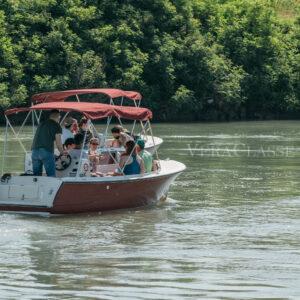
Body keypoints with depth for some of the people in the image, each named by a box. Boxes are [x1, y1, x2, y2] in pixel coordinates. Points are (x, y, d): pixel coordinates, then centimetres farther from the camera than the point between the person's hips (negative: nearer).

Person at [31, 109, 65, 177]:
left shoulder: (41, 124, 24)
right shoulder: (56, 126, 5)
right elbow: (58, 144, 2)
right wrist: (62, 152, 22)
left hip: (34, 150, 6)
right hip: (46, 151, -6)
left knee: (36, 176, 10)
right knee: (51, 175, -3)